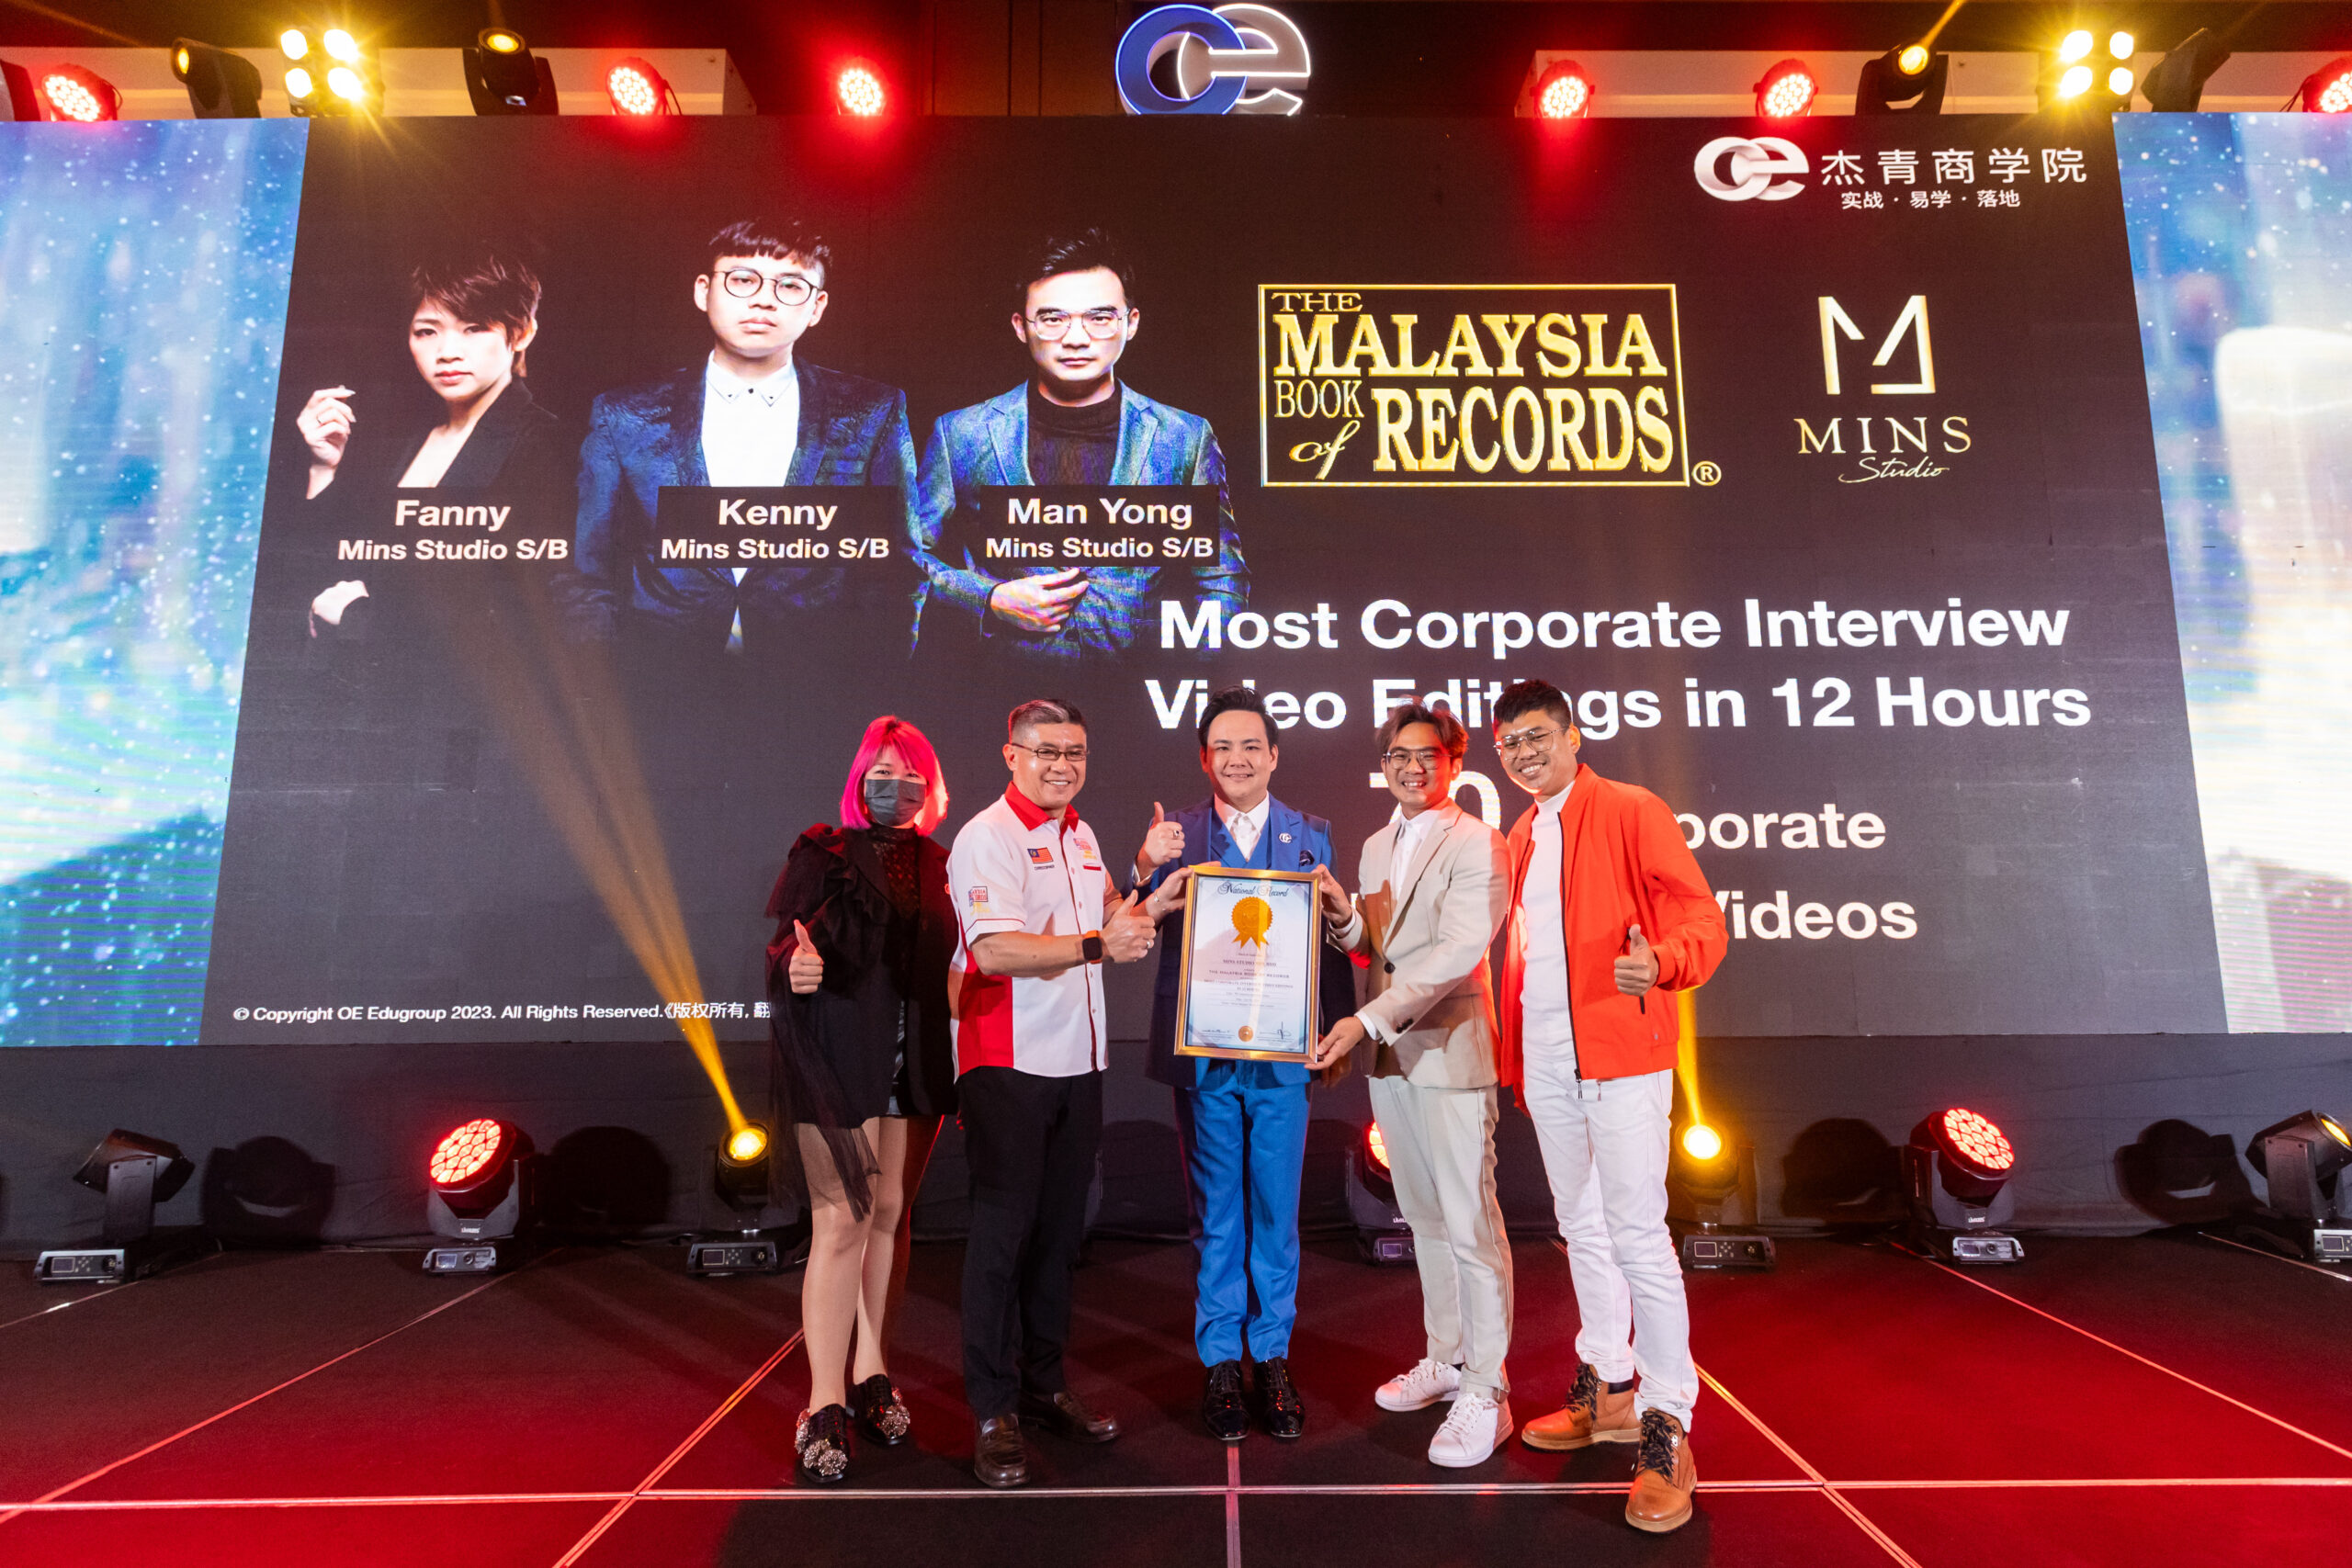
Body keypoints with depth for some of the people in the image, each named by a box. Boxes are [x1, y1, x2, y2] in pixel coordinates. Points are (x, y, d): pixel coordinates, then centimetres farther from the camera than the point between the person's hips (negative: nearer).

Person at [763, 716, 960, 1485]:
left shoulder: (939, 866, 11)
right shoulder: (822, 854, 0)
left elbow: (951, 960, 13)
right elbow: (783, 946, -6)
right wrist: (796, 966, -28)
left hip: (915, 1068, 4)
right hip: (838, 1062, -4)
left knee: (891, 1217, 11)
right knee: (841, 1224, -5)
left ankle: (872, 1376, 25)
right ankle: (825, 1406, 3)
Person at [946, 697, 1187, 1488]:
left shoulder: (1080, 836, 14)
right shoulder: (988, 837, -12)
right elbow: (994, 951, -23)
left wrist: (1148, 904, 6)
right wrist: (1099, 944, -24)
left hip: (1075, 1058, 8)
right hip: (1006, 1061, -7)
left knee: (1058, 1228, 14)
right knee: (1003, 1229, -1)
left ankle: (1044, 1384, 28)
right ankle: (993, 1412, 11)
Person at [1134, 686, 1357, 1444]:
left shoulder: (1310, 835, 6)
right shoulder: (1175, 836, 2)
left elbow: (1332, 940, 7)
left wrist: (1340, 1029, -2)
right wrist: (1147, 866, -23)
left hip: (1282, 1054, 1)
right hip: (1203, 1054, 0)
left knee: (1277, 1212, 10)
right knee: (1216, 1215, 10)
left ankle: (1273, 1357, 26)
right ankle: (1220, 1360, 25)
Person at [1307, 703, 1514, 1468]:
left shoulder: (1476, 844, -10)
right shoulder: (1375, 847, 14)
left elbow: (1458, 951, -20)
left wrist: (1368, 1019, -26)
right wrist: (1344, 917, -3)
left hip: (1450, 1052, -7)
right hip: (1389, 1056, 8)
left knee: (1471, 1225, -3)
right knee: (1424, 1218, 17)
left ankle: (1485, 1391, 9)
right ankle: (1446, 1357, 31)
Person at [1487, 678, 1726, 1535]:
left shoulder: (1633, 813, -6)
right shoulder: (1520, 839, 15)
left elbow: (1701, 919, -13)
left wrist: (1659, 962, -33)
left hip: (1621, 1054, -7)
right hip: (1546, 1060, 7)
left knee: (1636, 1233, -8)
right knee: (1581, 1229, 15)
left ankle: (1666, 1431, 2)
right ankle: (1607, 1392, 29)